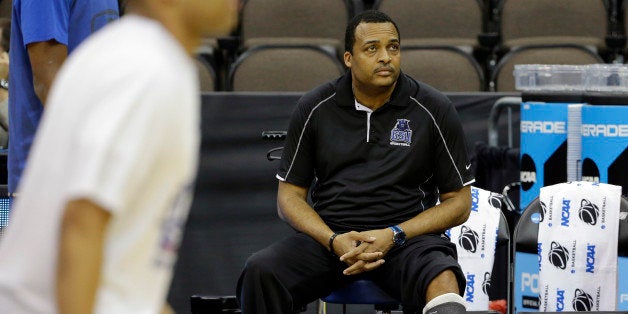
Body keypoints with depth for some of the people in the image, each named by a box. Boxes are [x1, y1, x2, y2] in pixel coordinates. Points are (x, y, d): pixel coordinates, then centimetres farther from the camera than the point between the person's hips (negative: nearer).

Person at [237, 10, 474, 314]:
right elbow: (289, 196, 10)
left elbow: (459, 202, 6)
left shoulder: (433, 110, 3)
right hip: (328, 235, 2)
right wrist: (333, 241, -10)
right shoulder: (315, 107, 7)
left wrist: (394, 236, -10)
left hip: (407, 236, -2)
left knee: (443, 279, -37)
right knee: (260, 270, -28)